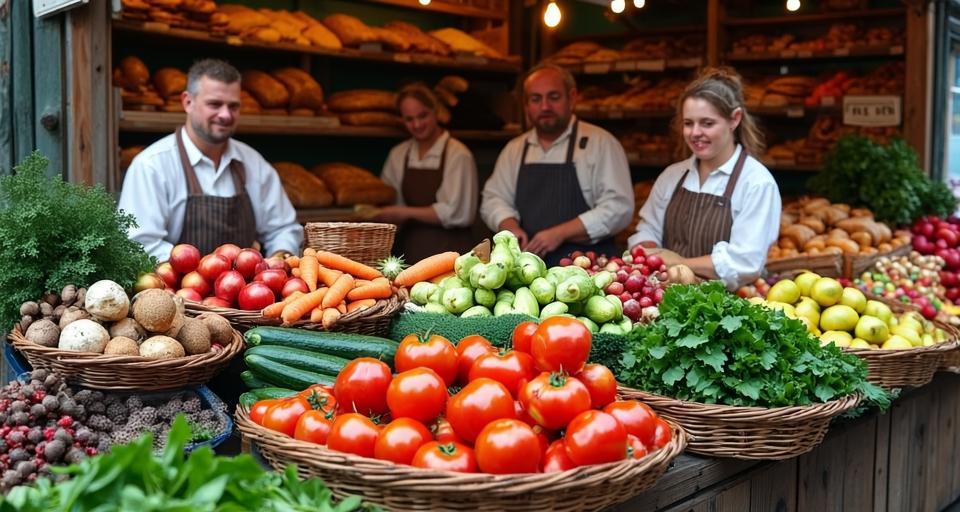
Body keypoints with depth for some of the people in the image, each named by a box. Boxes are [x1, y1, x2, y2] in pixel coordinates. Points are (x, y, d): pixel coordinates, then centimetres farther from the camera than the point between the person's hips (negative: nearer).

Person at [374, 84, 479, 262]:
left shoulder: (457, 155, -8)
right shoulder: (398, 155, 11)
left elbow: (455, 213, -11)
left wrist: (406, 213, -8)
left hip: (450, 249, -5)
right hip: (411, 250, 5)